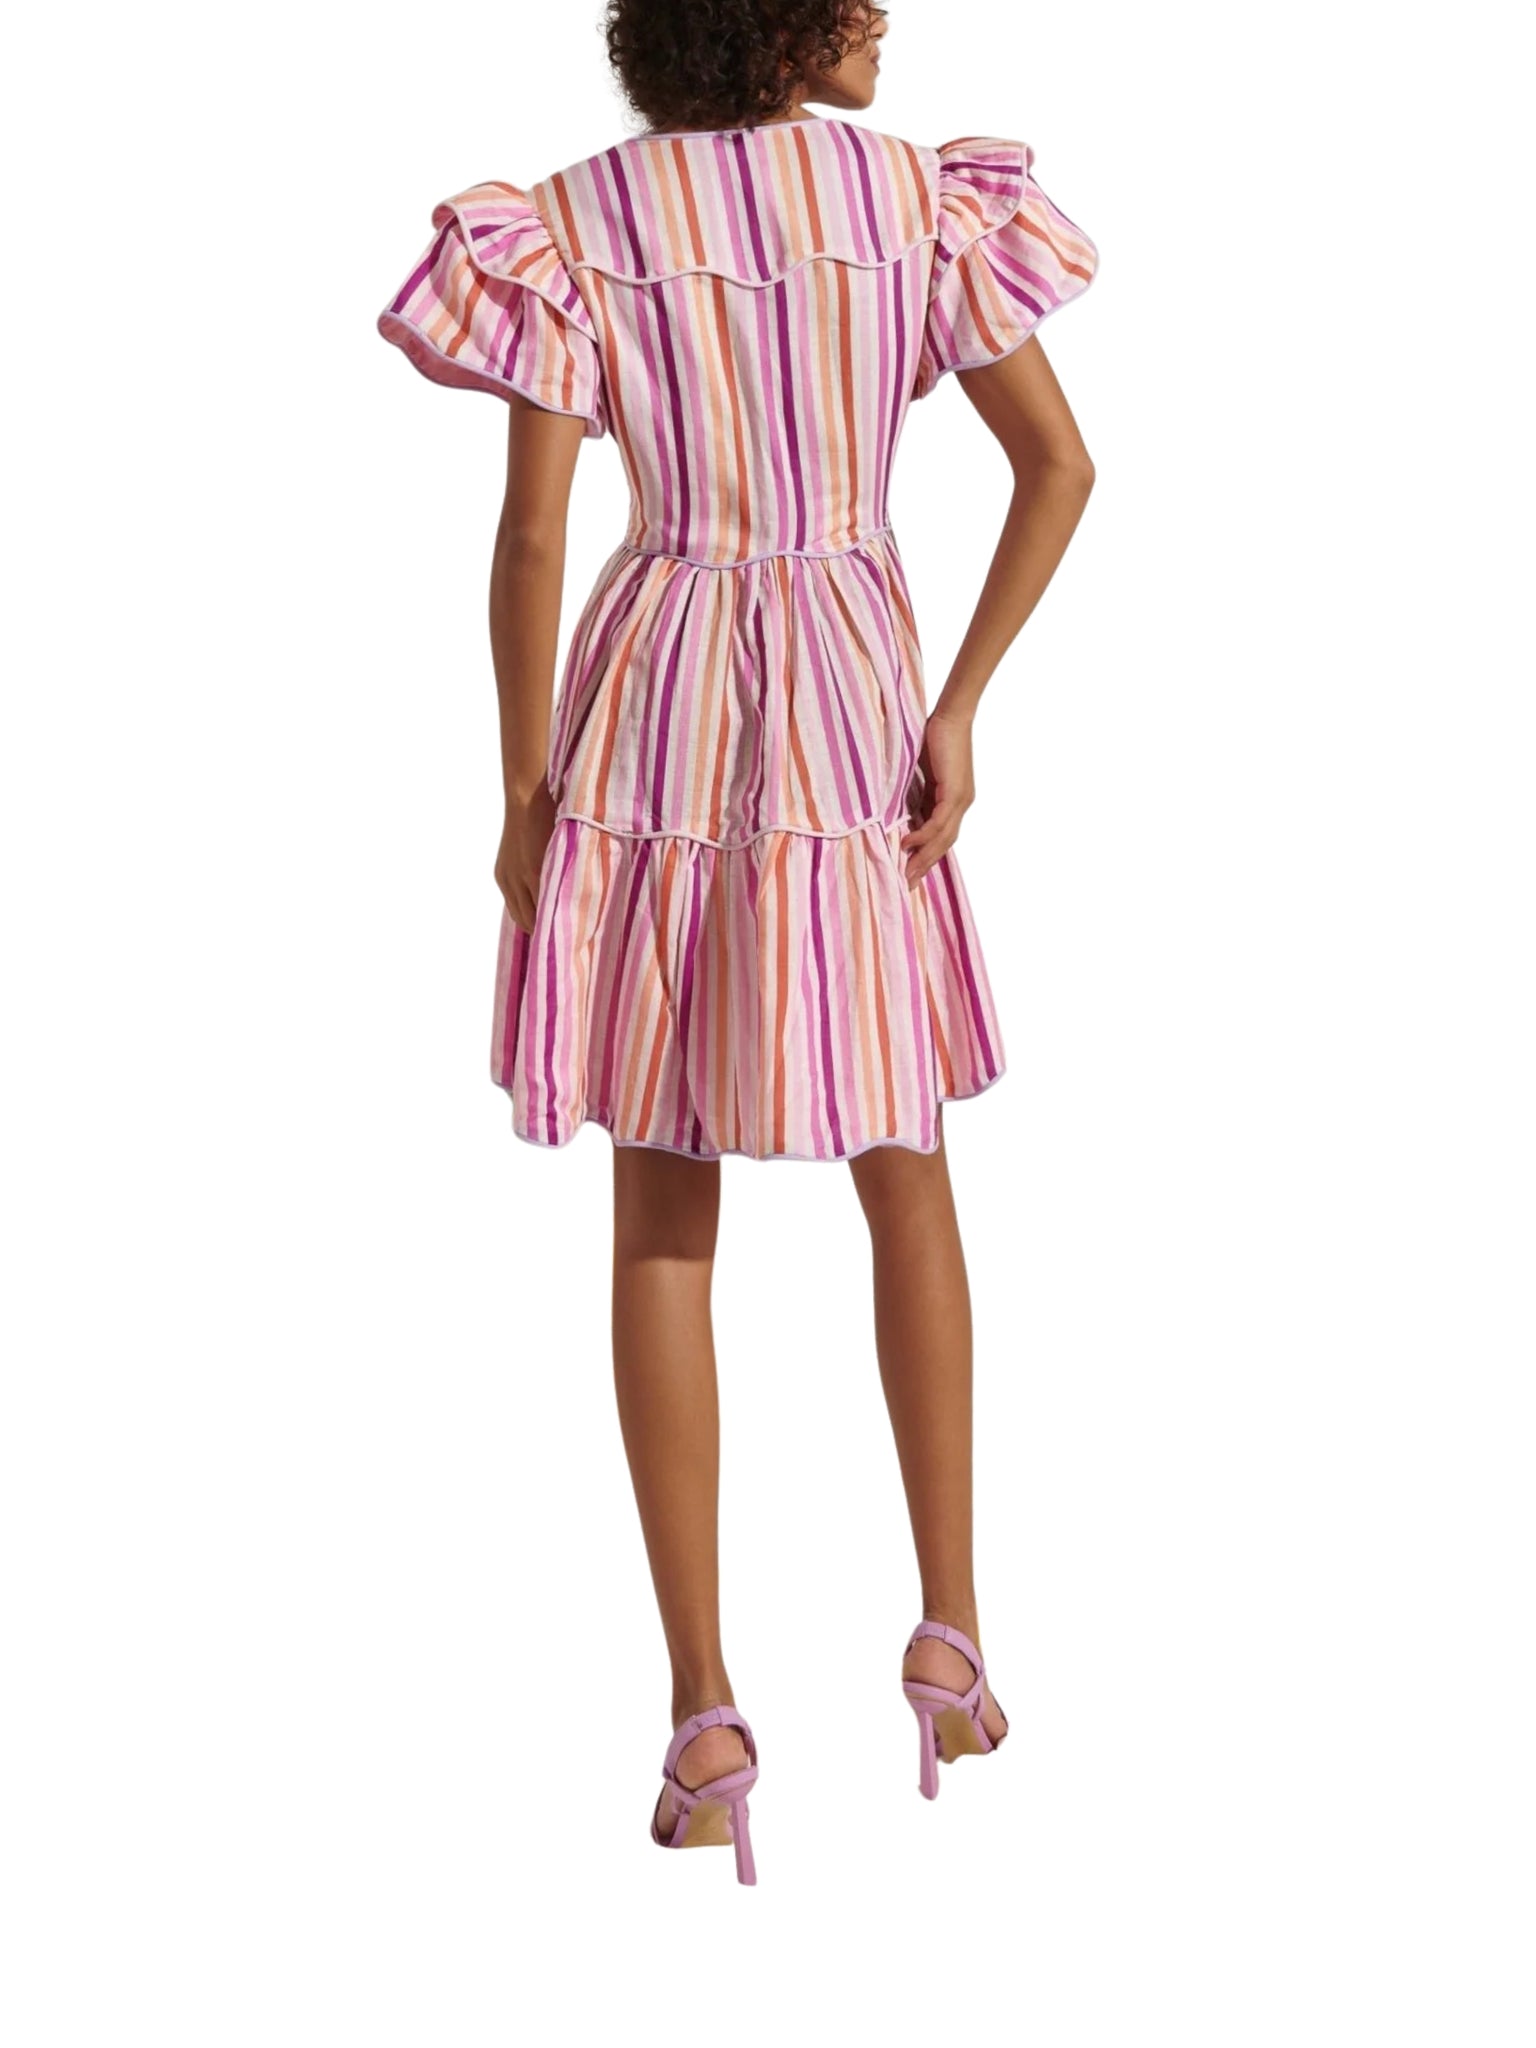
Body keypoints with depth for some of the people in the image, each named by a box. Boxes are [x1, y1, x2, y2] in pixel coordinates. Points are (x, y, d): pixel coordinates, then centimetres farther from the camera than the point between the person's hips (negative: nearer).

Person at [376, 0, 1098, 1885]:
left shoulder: (573, 223, -5)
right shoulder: (917, 195, -2)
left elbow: (530, 540, -10)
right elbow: (1059, 463, -6)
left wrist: (523, 796, 0)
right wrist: (959, 714, -1)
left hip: (648, 725, 0)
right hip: (855, 724, 1)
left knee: (662, 1215, 9)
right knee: (903, 1164, 21)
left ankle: (702, 1711, 4)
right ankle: (948, 1631, 20)